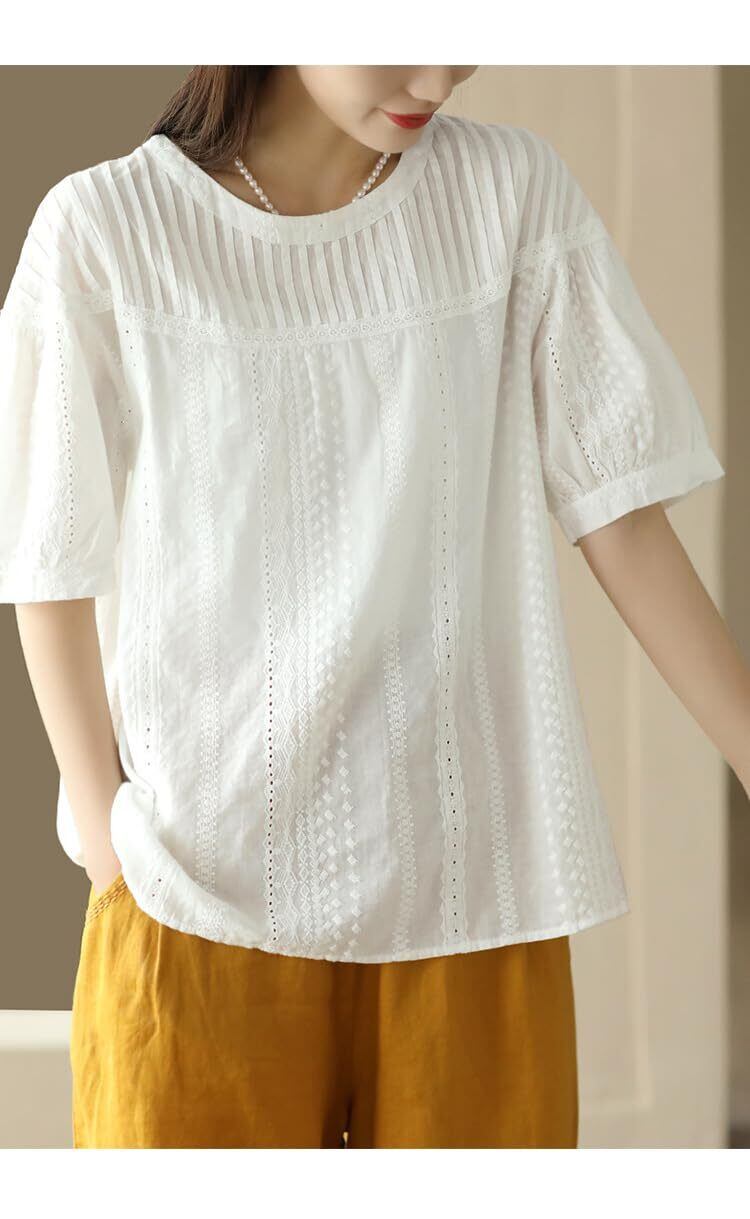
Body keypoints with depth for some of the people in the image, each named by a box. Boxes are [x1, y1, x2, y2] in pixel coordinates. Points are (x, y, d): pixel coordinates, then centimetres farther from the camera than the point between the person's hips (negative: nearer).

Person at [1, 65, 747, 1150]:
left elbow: (619, 510, 3)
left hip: (478, 890, 2)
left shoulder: (516, 194, 2)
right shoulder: (105, 228, -3)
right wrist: (110, 839, -6)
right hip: (204, 890, -1)